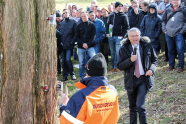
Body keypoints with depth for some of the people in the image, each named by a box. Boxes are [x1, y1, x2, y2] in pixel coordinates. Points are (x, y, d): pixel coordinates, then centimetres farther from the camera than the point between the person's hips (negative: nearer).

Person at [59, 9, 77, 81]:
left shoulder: (73, 22, 1)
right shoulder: (61, 24, 15)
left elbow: (75, 34, -2)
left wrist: (72, 42, -11)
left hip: (69, 45, -5)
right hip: (62, 45, 5)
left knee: (68, 59, -15)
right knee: (63, 61, 6)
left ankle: (72, 74, -3)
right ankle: (65, 76, 12)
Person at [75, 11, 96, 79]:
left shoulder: (92, 25, 4)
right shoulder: (78, 26, 8)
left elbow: (93, 36, -1)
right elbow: (77, 37, 5)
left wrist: (88, 44, -11)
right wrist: (82, 44, -9)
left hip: (90, 46, -1)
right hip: (81, 47, 2)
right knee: (81, 63, 5)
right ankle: (82, 76, 15)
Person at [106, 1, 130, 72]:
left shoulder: (123, 16, 1)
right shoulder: (111, 16, 11)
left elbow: (127, 26, -1)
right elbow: (108, 25, 17)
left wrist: (123, 35, -10)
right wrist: (107, 33, 2)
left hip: (119, 37, -4)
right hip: (111, 37, 4)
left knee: (118, 52, -10)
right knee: (112, 52, 7)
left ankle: (117, 67, -4)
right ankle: (113, 67, 14)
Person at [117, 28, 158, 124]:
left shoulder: (147, 46, -2)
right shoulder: (124, 49, -3)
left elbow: (154, 60, 9)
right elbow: (119, 66, -5)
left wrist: (152, 69, -10)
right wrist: (130, 60, -21)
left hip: (144, 79, -2)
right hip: (131, 80, 2)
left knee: (140, 106, -14)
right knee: (132, 107, 15)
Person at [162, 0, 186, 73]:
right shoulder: (168, 10, 11)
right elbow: (163, 20, 19)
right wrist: (164, 29, 8)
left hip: (178, 34, -4)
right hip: (169, 34, 4)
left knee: (180, 50, -7)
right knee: (170, 50, 10)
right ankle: (171, 65, 20)